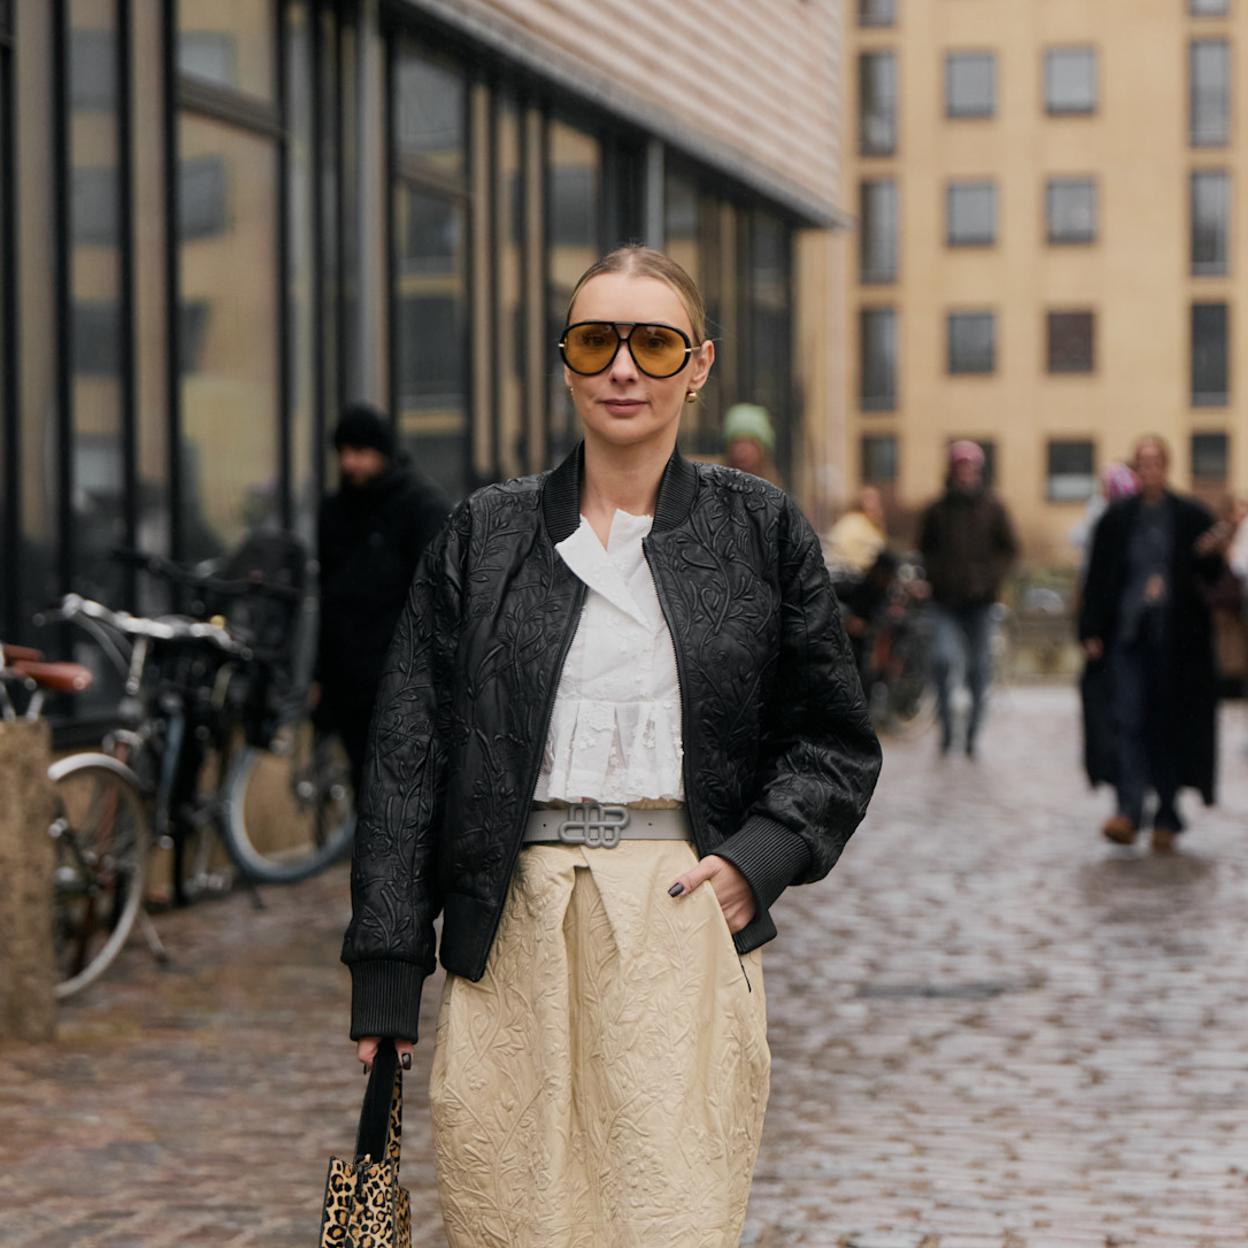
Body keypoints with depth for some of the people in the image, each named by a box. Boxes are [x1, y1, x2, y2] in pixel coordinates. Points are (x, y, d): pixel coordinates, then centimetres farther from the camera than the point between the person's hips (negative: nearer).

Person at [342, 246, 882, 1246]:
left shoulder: (759, 531, 9)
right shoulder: (485, 536, 10)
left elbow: (836, 743, 14)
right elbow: (408, 758, 8)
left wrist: (758, 857, -5)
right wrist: (386, 971, 3)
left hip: (685, 931, -1)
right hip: (514, 931, 1)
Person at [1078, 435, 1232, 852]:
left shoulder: (1192, 517, 3)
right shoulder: (1116, 520, 6)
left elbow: (1211, 576, 1)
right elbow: (1097, 579, 5)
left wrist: (1215, 553, -21)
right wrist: (1091, 633, -2)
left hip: (1177, 642, 0)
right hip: (1127, 636, 0)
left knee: (1171, 727, 5)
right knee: (1128, 721, -12)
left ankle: (1166, 818, 13)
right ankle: (1128, 810, -18)